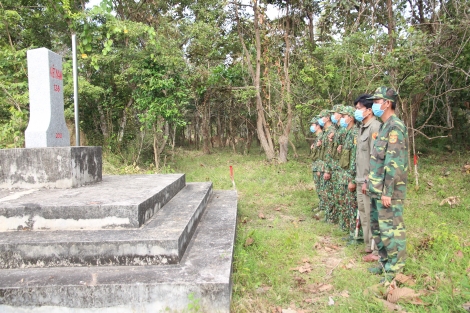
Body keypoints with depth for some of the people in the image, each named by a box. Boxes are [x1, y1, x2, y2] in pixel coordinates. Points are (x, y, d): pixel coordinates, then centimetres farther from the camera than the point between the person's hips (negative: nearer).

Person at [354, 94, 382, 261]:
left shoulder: (375, 127, -14)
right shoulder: (362, 127, 15)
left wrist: (368, 180, -19)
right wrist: (358, 178, 17)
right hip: (361, 180, 9)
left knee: (372, 216, -1)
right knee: (364, 214, 16)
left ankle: (377, 251, 9)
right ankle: (369, 245, 29)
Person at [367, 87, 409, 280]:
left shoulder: (395, 127, -15)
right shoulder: (384, 126, 15)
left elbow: (394, 163, -21)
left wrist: (387, 192, -22)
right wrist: (370, 182, 20)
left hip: (388, 191, -10)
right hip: (377, 189, 10)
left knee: (391, 229, -2)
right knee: (377, 227, 17)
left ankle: (395, 270, 9)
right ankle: (385, 262, 30)